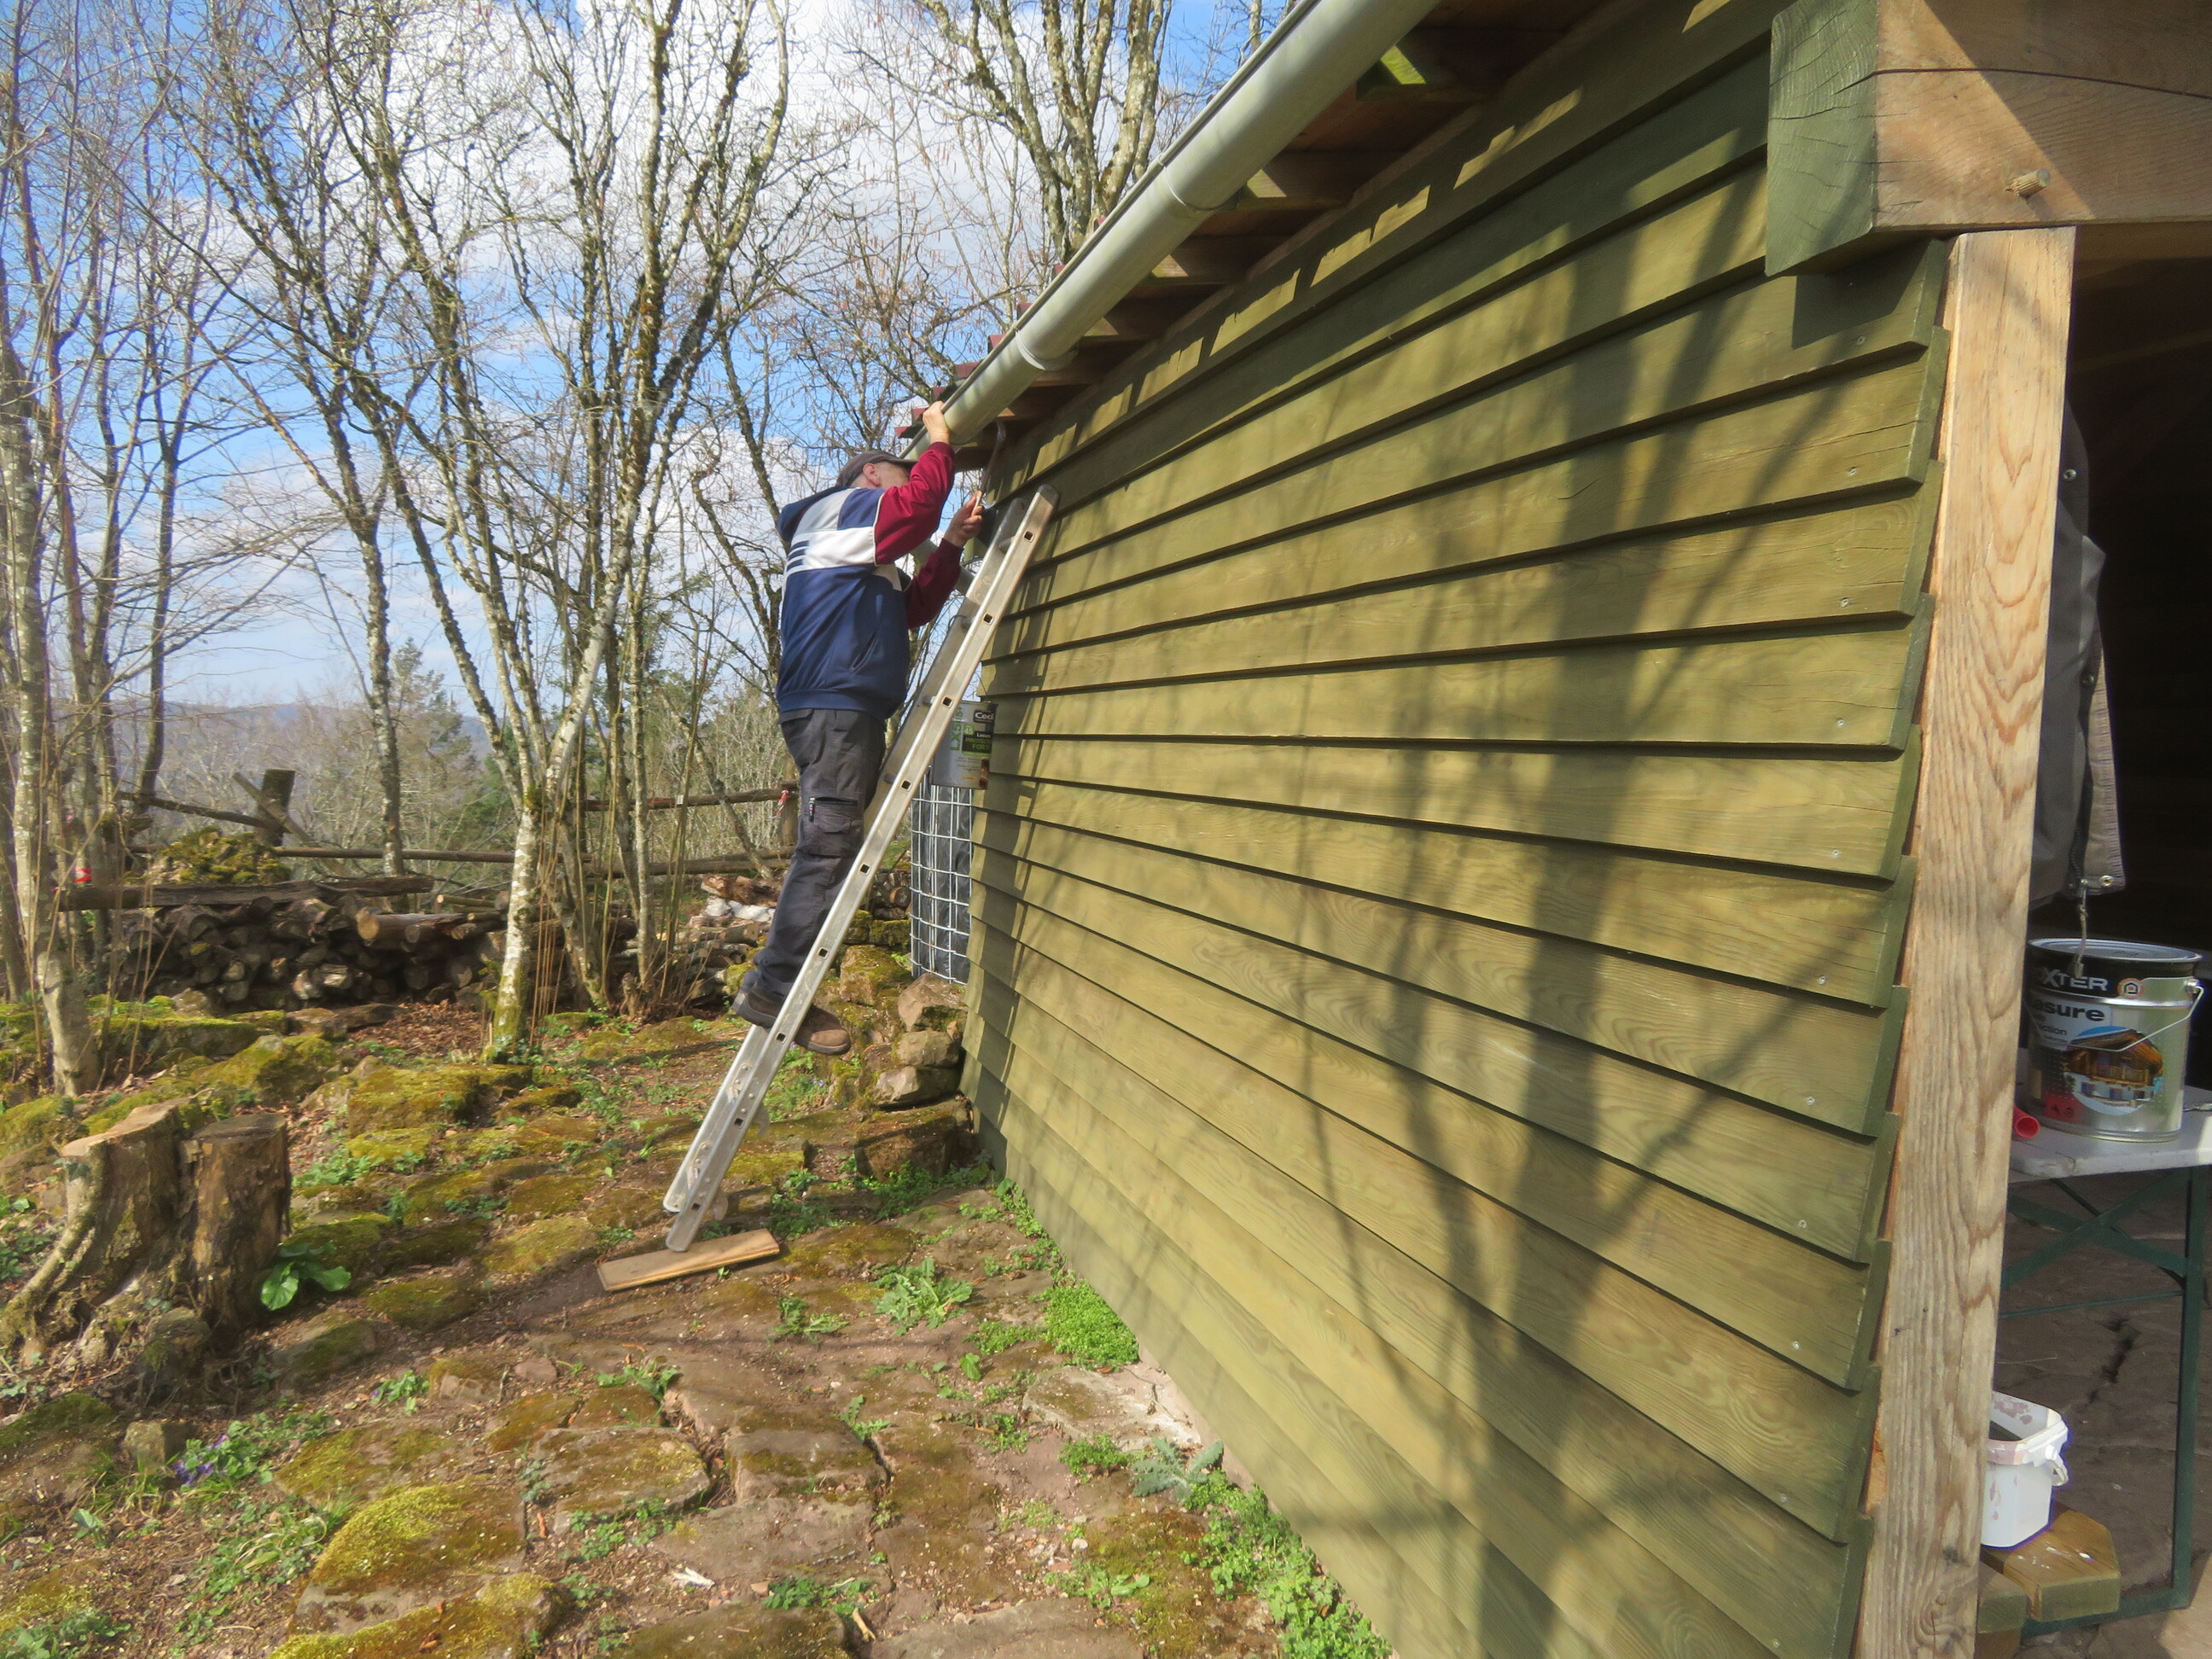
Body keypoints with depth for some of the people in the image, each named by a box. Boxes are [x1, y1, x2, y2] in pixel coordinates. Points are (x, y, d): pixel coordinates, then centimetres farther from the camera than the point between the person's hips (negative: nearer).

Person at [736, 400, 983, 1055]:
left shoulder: (865, 558, 33)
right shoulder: (844, 508, 5)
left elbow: (915, 608, 26)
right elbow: (918, 503, -10)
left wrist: (953, 545, 20)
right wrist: (939, 442, 5)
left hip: (846, 711, 10)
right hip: (833, 704, -10)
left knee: (827, 849, 7)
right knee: (829, 845, -16)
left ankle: (778, 986, 9)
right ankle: (772, 985, -17)